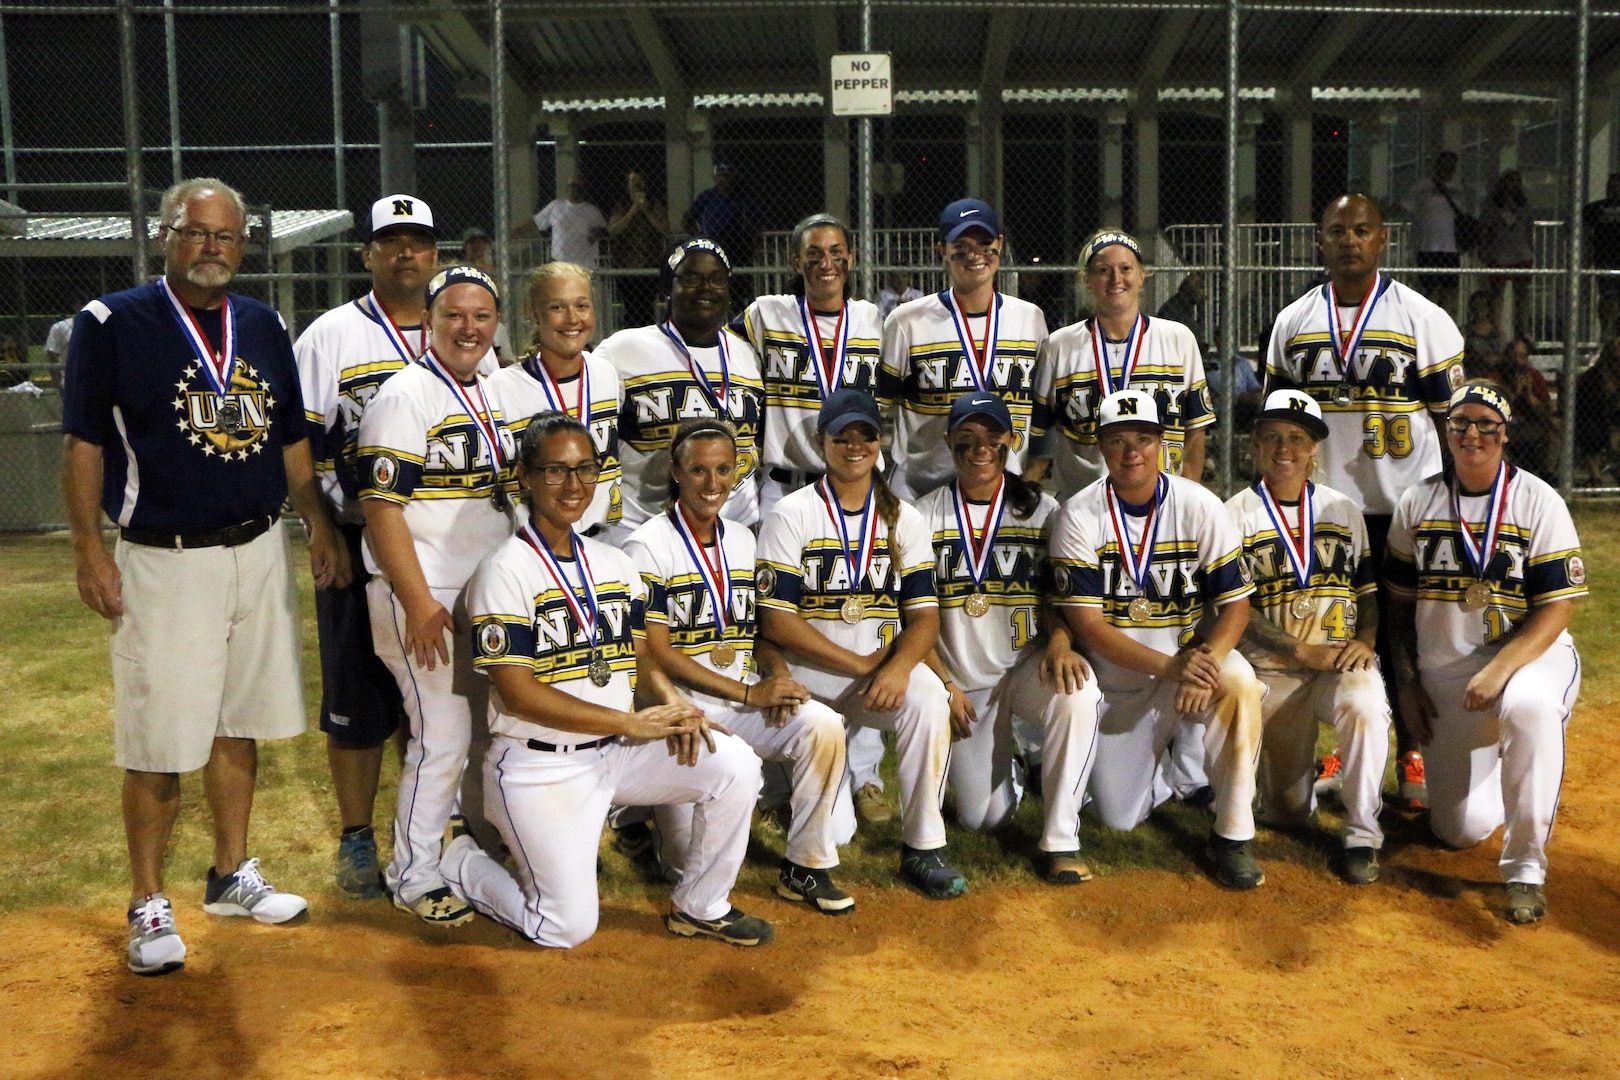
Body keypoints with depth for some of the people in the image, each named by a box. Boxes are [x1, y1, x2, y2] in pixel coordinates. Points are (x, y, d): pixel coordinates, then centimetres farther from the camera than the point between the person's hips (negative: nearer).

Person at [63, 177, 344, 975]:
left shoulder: (265, 328, 10)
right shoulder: (112, 324, -5)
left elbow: (291, 440, 16)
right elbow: (85, 445, -6)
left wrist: (319, 524, 9)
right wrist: (89, 550, -11)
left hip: (258, 552, 5)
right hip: (163, 559, -5)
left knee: (239, 725, 14)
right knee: (157, 742, 0)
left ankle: (232, 875, 29)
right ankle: (148, 906, 14)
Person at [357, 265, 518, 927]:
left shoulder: (488, 395, 12)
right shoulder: (405, 396, -12)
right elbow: (381, 508, -17)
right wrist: (420, 605, -21)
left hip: (485, 595, 8)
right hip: (424, 597, -8)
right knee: (443, 735, -4)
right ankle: (412, 878, 12)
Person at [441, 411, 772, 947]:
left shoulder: (614, 563, 10)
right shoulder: (505, 572, -12)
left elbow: (640, 658, 12)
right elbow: (516, 693, -18)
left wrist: (671, 703, -12)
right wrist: (631, 722, -21)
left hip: (617, 752, 6)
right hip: (539, 767, -6)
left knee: (734, 764, -11)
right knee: (568, 928, -5)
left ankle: (700, 907, 8)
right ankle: (458, 858, 21)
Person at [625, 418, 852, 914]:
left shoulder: (743, 540, 13)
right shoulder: (648, 547, -7)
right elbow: (656, 651, -12)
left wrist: (777, 672, -6)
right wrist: (749, 693, -16)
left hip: (746, 699, 5)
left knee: (822, 725, -25)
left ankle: (805, 867, -7)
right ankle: (663, 804, 21)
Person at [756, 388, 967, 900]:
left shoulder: (905, 520, 10)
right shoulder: (790, 516, -1)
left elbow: (924, 614, 3)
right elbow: (776, 620, -9)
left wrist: (898, 666, -20)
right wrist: (861, 664, -14)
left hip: (888, 663, 3)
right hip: (808, 668, -2)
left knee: (929, 700, -28)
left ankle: (923, 848, -14)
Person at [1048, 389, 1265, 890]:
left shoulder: (1200, 507, -10)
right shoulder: (1080, 515, -12)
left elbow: (1235, 604, -9)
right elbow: (1086, 623, -17)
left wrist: (1207, 659, -31)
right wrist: (1170, 666, -30)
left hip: (1190, 653, 0)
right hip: (1115, 678, 1)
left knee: (1240, 684, -35)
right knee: (1119, 818, 3)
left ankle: (1232, 835, -19)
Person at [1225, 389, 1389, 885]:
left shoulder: (1344, 509, 11)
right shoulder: (1235, 515, 0)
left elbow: (1369, 591, 13)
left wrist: (1365, 641, -8)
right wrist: (1304, 651, -18)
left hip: (1343, 662, 1)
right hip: (1272, 672, -1)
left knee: (1366, 706, -36)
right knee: (1289, 812, 2)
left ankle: (1362, 835, -19)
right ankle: (1295, 766, 38)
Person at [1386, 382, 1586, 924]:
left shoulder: (1539, 502, -6)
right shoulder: (1417, 503, 4)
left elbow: (1556, 610, -12)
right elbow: (1401, 601, 10)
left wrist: (1499, 671, -24)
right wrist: (1406, 681, 3)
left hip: (1530, 653, -3)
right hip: (1444, 671, 3)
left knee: (1529, 707, -42)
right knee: (1459, 829, -2)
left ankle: (1525, 867, -26)